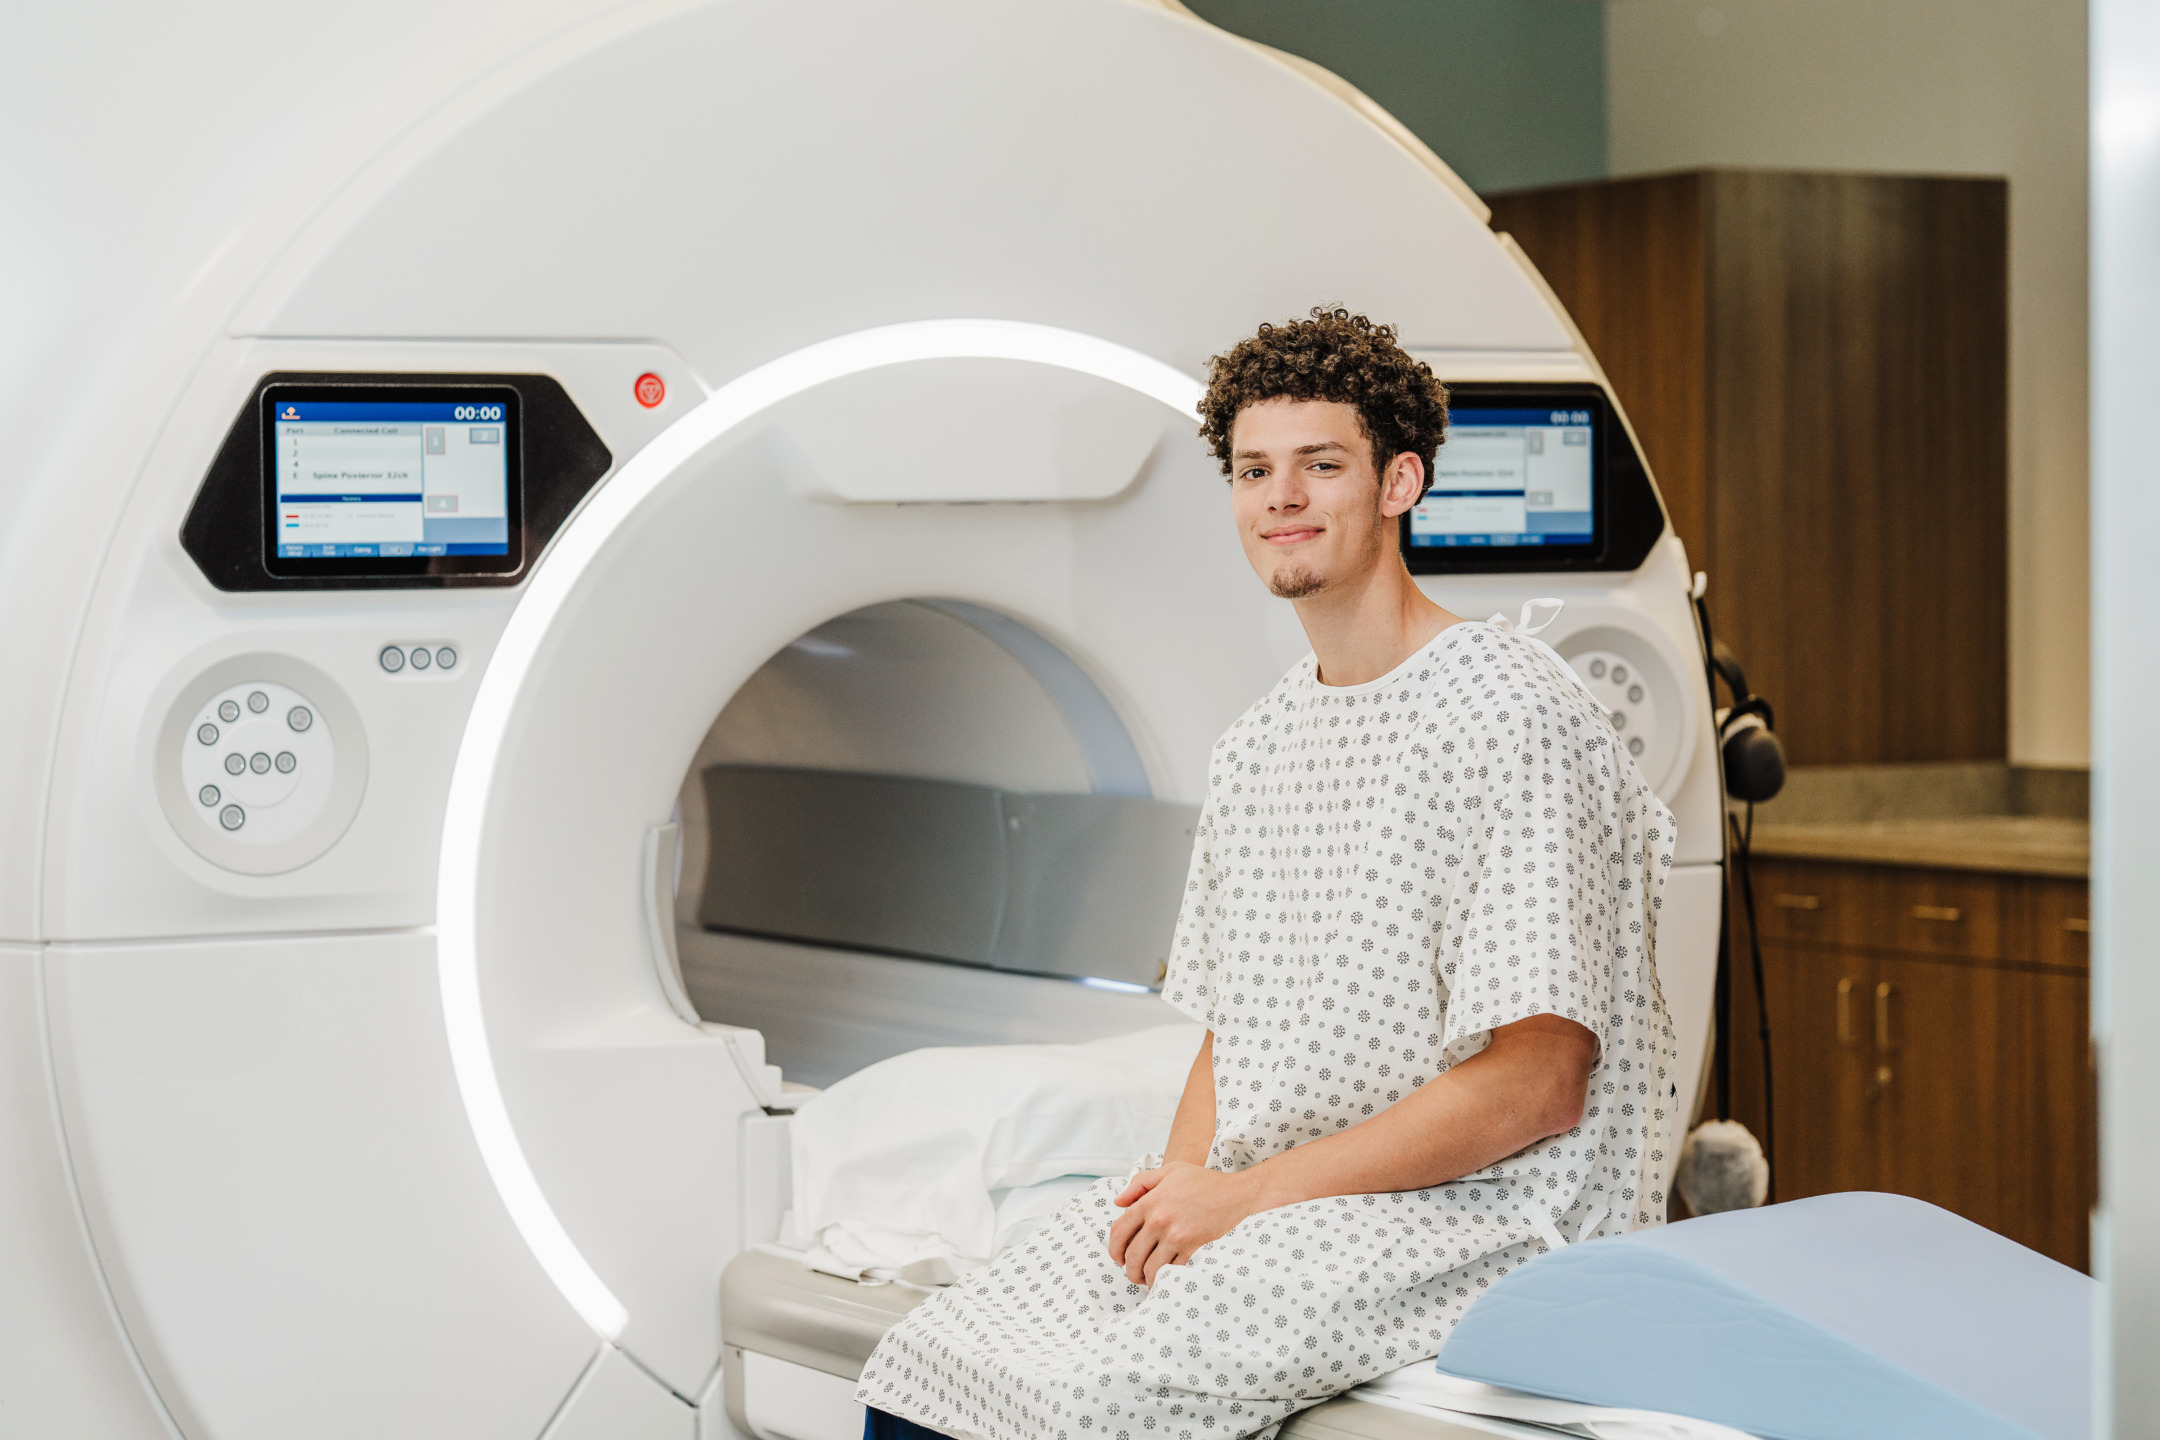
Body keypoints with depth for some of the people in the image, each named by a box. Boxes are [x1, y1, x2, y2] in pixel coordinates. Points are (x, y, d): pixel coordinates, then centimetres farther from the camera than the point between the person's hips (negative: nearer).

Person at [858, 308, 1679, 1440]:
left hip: (1475, 1214, -7)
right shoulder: (1253, 752, 15)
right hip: (1264, 1210, 8)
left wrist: (1249, 1191, -15)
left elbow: (1536, 1085, -15)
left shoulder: (1509, 719, -11)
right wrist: (1181, 1176, -2)